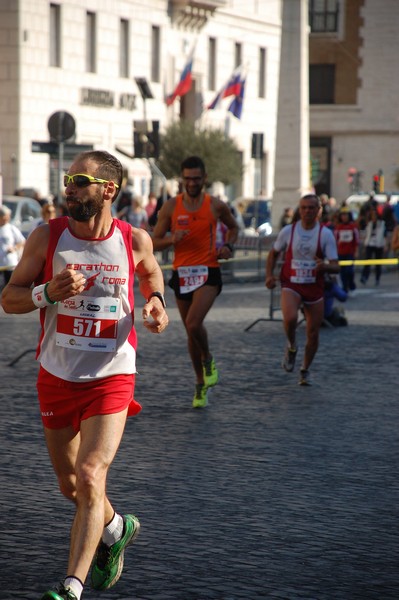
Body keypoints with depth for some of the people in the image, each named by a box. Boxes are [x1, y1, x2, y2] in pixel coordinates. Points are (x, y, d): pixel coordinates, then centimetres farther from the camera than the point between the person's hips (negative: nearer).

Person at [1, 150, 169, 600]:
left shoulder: (135, 240, -5)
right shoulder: (47, 237, -6)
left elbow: (150, 271, 19)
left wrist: (156, 304, -2)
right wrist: (49, 293, -20)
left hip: (112, 377, -2)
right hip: (57, 376, 3)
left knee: (90, 476, -17)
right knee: (70, 486, 15)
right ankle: (115, 528, 46)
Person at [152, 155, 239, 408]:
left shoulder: (216, 206, 1)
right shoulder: (171, 207, 2)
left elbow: (233, 227, 20)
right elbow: (155, 242, 5)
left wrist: (228, 246, 1)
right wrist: (171, 239, -15)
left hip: (208, 272, -3)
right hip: (181, 273, 3)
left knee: (194, 324, -23)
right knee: (192, 330, 10)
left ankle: (208, 359, 8)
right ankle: (201, 384, 26)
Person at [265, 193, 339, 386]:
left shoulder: (326, 234, -4)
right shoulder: (288, 231, -1)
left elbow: (336, 266, -8)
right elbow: (273, 254, 14)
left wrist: (325, 266, -31)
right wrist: (269, 275, -1)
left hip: (315, 288, 1)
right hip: (291, 285, -1)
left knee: (313, 334, 5)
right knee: (290, 318, -30)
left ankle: (305, 371, 28)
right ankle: (291, 347, 2)